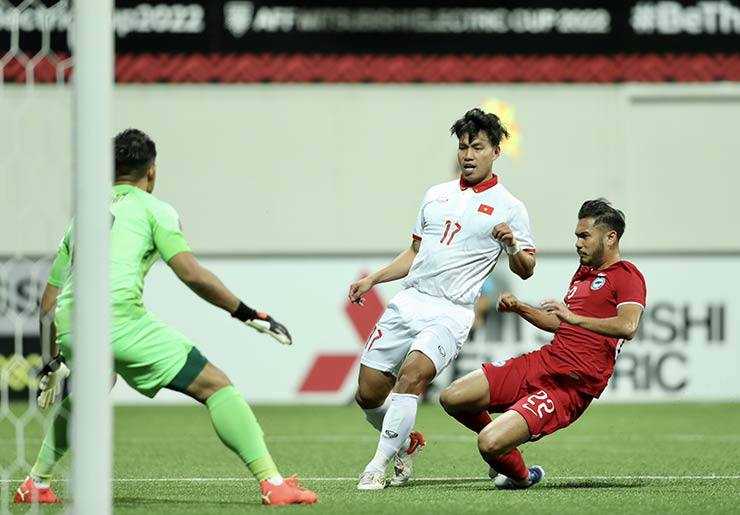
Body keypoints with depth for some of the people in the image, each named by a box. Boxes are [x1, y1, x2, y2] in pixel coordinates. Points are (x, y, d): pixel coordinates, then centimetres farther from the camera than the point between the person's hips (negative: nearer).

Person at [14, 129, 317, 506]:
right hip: (121, 321, -6)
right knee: (215, 386, -1)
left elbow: (48, 301, 30)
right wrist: (249, 315, 3)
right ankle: (273, 484, -11)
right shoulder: (152, 209, 10)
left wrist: (52, 361, 40)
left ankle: (36, 483, 37)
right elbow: (192, 274, -4)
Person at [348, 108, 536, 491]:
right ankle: (406, 443, 31)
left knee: (412, 373, -30)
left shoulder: (508, 207, 3)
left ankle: (379, 466, -23)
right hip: (408, 302, 6)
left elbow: (526, 269, 2)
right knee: (368, 394, 2)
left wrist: (512, 247, -18)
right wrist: (373, 279, 16)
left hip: (450, 313, -6)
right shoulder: (437, 195, 17)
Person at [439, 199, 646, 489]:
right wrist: (520, 308, 21)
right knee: (452, 398, -5)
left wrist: (574, 318, -32)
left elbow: (628, 326, -25)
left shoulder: (627, 276, -6)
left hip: (571, 386, -9)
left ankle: (520, 476, 12)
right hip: (542, 361, 9)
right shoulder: (583, 273, 22)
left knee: (490, 445, -23)